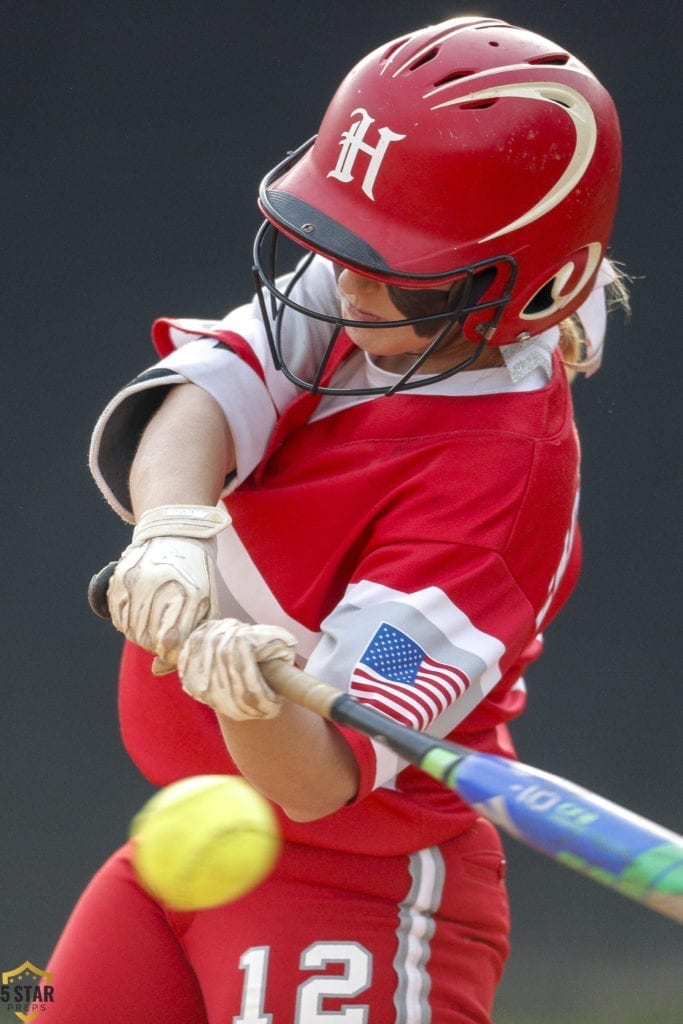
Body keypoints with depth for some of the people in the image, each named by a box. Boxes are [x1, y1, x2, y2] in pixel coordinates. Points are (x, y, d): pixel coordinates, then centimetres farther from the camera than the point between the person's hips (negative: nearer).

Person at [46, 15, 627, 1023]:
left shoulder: (500, 468, -25)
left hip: (364, 897, -7)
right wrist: (175, 532, -38)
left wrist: (254, 704, -49)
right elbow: (192, 405, -19)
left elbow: (324, 781, -30)